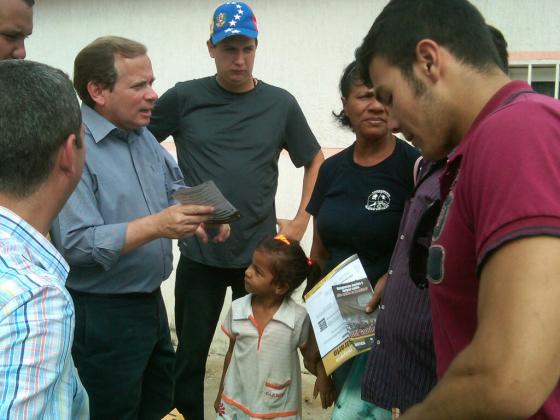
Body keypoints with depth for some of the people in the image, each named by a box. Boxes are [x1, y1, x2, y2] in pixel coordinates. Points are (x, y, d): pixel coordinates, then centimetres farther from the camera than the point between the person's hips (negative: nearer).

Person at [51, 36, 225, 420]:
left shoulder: (143, 136, 5)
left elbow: (175, 184, 16)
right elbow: (75, 244, -27)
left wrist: (202, 212, -6)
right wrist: (156, 225, -34)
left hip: (150, 299, 8)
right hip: (102, 314, -8)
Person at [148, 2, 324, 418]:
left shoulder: (280, 104, 1)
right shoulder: (185, 97, -2)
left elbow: (315, 160, 11)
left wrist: (301, 222, 3)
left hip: (261, 253, 1)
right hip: (199, 252, 0)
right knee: (190, 355, 11)